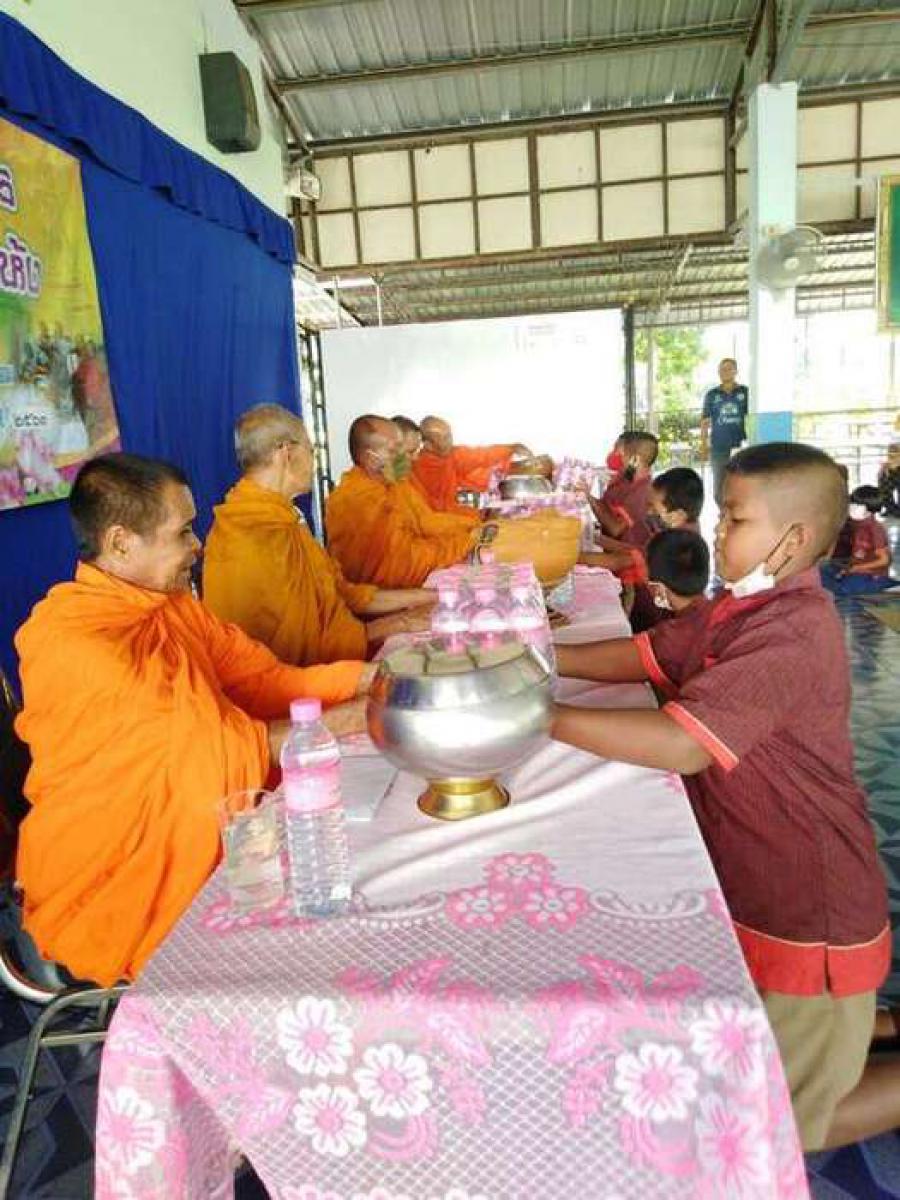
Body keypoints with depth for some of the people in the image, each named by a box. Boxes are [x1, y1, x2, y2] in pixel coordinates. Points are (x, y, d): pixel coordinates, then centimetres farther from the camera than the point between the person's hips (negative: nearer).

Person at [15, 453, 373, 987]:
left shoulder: (174, 603, 3)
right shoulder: (73, 638, -24)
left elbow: (267, 680, 3)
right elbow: (214, 749, -27)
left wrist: (370, 674, -9)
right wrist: (341, 721, -19)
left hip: (191, 838, 8)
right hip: (106, 893, -7)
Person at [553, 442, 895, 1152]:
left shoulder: (793, 631, -29)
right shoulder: (740, 606, 2)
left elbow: (684, 745, -36)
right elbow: (645, 654, 4)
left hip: (807, 914, -9)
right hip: (754, 892, 9)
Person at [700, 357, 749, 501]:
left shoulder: (745, 392, 4)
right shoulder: (712, 395, 6)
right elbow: (705, 422, 7)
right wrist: (704, 446, 0)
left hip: (740, 447, -1)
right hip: (719, 448, 1)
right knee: (719, 489, 6)